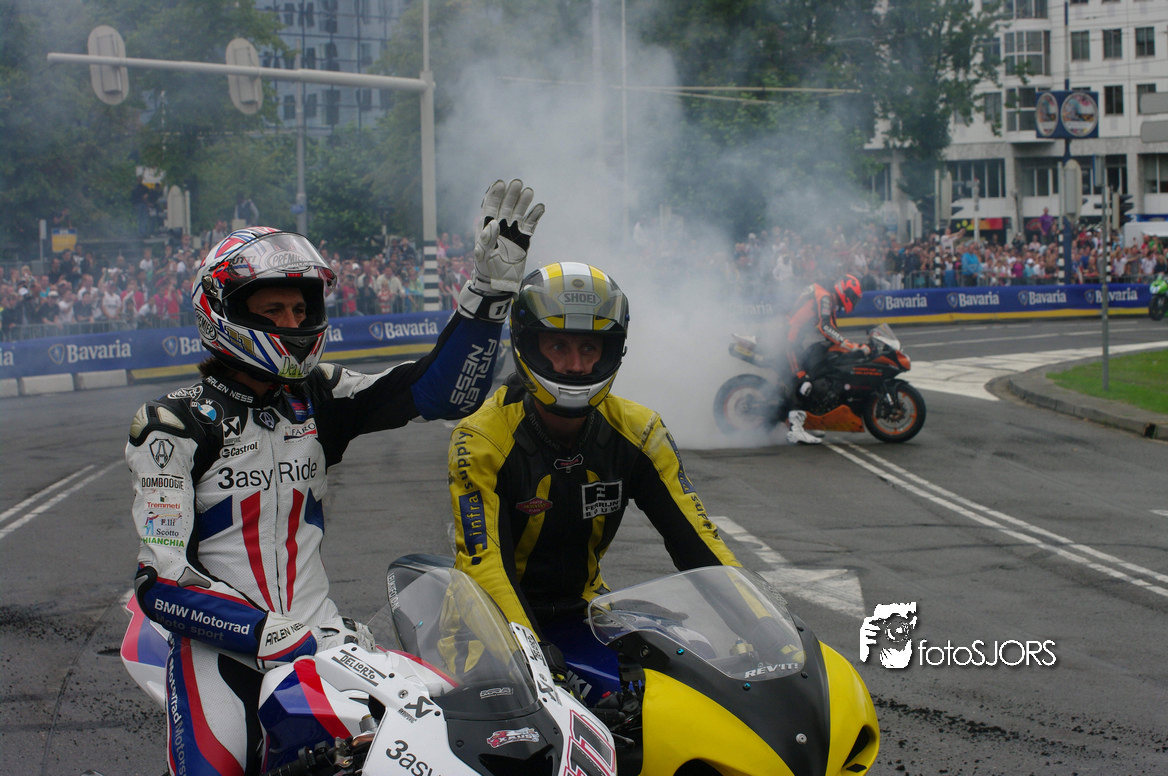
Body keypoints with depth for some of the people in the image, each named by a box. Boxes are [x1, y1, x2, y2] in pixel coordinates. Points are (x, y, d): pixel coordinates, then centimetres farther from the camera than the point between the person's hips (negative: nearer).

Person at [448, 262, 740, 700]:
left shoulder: (637, 431, -3)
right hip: (502, 612, -4)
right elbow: (483, 561, -24)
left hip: (583, 609, 4)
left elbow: (694, 537, -6)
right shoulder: (481, 440, -16)